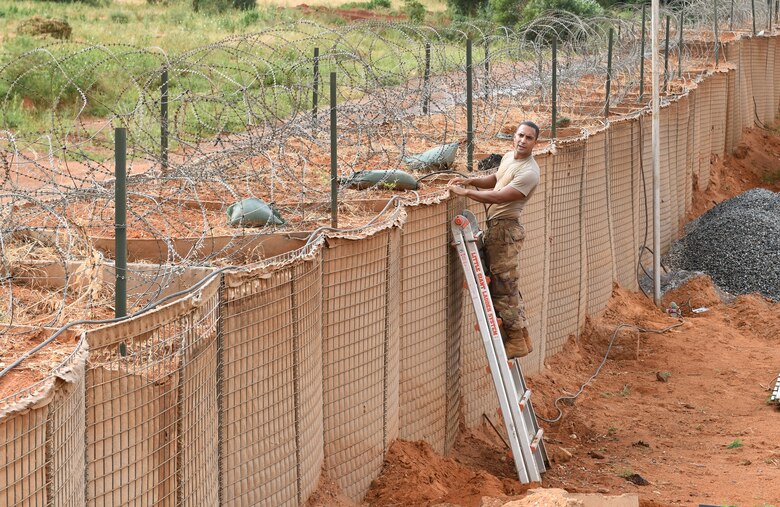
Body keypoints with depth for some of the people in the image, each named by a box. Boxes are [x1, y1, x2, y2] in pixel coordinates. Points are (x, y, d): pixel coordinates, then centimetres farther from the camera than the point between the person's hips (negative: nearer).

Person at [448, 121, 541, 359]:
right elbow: (495, 179, 30)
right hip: (496, 227, 10)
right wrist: (470, 181, 14)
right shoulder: (509, 157, 11)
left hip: (505, 229, -10)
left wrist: (465, 192, -22)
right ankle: (521, 338, 22)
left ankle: (516, 342, -2)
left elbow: (498, 197, -26)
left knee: (503, 287, -8)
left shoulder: (529, 172, -20)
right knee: (506, 287, 15)